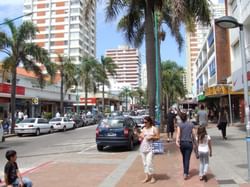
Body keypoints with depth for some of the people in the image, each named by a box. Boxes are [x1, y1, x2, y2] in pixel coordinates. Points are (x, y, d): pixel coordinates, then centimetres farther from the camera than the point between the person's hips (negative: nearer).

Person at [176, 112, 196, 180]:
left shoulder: (179, 125, -4)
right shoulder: (191, 124, -1)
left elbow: (178, 133, -19)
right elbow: (193, 134, 0)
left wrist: (177, 141, -29)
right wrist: (193, 140, 17)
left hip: (182, 143, 1)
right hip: (189, 143, -1)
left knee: (184, 158, 20)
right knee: (187, 159, 0)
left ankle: (185, 171, 33)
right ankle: (185, 173, -10)